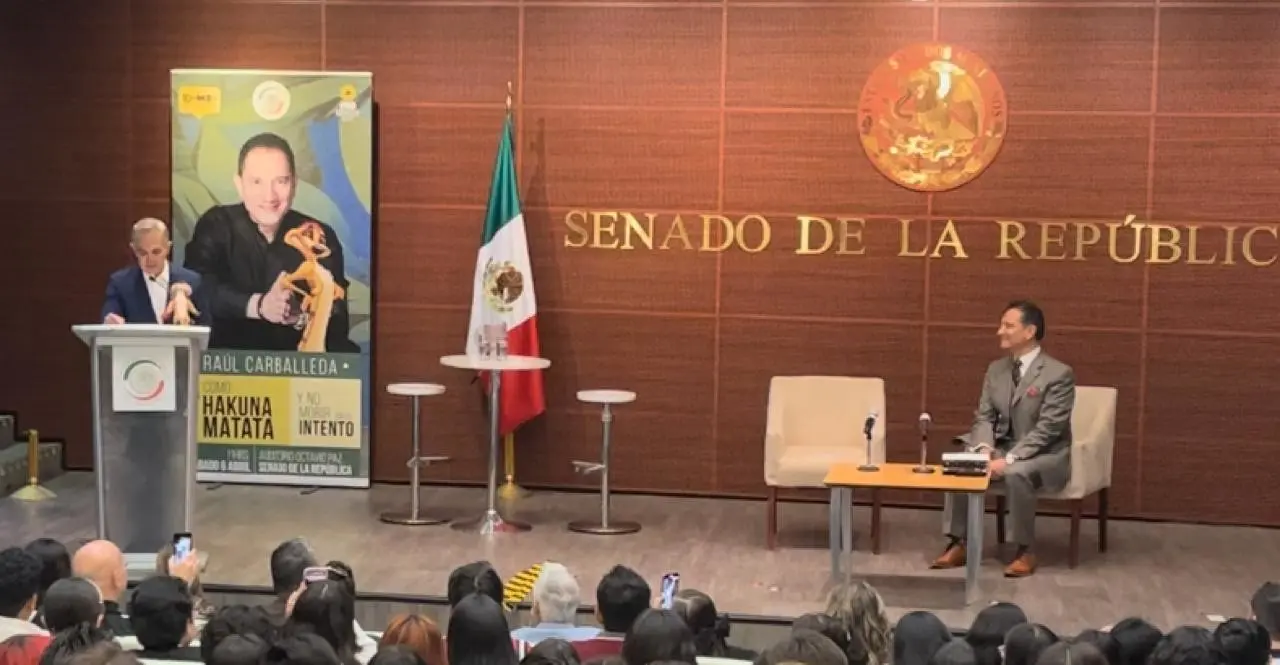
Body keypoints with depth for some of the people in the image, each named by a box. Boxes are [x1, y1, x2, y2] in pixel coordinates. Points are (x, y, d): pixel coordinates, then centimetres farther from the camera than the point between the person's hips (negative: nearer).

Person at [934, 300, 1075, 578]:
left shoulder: (1059, 374, -14)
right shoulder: (996, 369, 7)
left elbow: (1047, 429, -20)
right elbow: (984, 416, 7)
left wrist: (1008, 460, -28)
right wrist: (984, 448, -15)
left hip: (1044, 456, -6)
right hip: (1002, 448, 6)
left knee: (1016, 473, -37)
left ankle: (1025, 552, -21)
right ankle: (958, 544, -13)